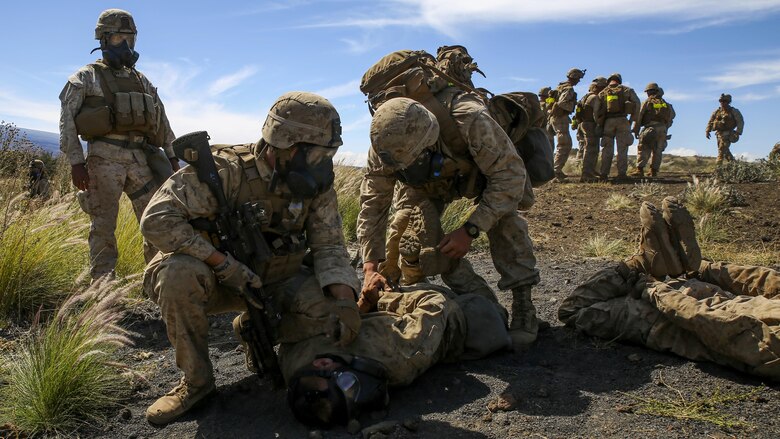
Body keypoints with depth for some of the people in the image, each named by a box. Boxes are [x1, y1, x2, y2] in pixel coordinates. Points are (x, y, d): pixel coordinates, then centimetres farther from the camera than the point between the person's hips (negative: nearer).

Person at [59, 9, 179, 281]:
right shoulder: (87, 78, 4)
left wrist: (172, 156, 16)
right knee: (104, 225, -3)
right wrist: (76, 162, -11)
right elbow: (67, 121, -2)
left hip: (140, 158, 5)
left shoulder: (140, 80, 19)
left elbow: (161, 120, 21)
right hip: (105, 158, -4)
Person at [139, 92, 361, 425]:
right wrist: (223, 263, -34)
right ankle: (196, 379, -12)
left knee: (334, 304, -20)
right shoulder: (226, 170, -24)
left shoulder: (316, 186, -10)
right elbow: (157, 219, -30)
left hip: (279, 282, 3)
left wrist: (345, 300, -27)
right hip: (220, 279, -3)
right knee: (179, 274, -34)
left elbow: (329, 247, -9)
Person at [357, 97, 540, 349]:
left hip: (484, 167, -3)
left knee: (502, 215, -29)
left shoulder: (469, 121, -46)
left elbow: (510, 174, -38)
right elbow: (373, 205, -26)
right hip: (429, 186, 3)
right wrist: (371, 267, -33)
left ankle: (523, 303, -17)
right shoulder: (385, 149, -34)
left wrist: (470, 230, -42)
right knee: (420, 231, -21)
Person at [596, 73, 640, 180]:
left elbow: (597, 110, 3)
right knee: (622, 148, 3)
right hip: (622, 121, -1)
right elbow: (636, 103, -2)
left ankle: (604, 173, 2)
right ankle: (621, 173, -2)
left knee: (607, 149, 6)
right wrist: (632, 119, 2)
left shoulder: (602, 93, 11)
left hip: (608, 122, 1)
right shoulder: (626, 90, 9)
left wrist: (599, 125, 9)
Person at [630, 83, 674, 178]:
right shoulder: (665, 104, 19)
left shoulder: (647, 102, 4)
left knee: (644, 149, -8)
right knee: (657, 151, 9)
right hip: (662, 129, 5)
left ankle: (640, 169, -19)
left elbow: (639, 116, -2)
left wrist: (636, 130, 1)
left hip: (650, 128, -5)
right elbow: (669, 121, 18)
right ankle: (654, 171, 7)